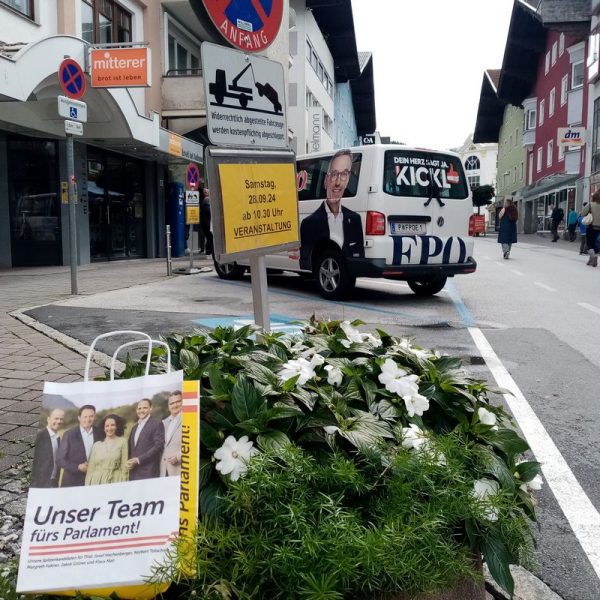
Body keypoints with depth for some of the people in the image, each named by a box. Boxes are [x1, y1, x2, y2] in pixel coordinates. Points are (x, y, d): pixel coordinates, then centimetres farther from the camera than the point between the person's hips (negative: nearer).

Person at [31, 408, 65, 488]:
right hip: (41, 483, -7)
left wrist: (57, 480, 13)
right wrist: (34, 483, -15)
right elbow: (35, 459, -13)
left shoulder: (58, 438, 12)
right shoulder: (40, 435, -11)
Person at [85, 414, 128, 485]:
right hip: (96, 481, 1)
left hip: (114, 481, -1)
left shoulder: (122, 442, 5)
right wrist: (87, 487, 2)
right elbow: (90, 468, 9)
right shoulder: (96, 445, 11)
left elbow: (124, 466, 3)